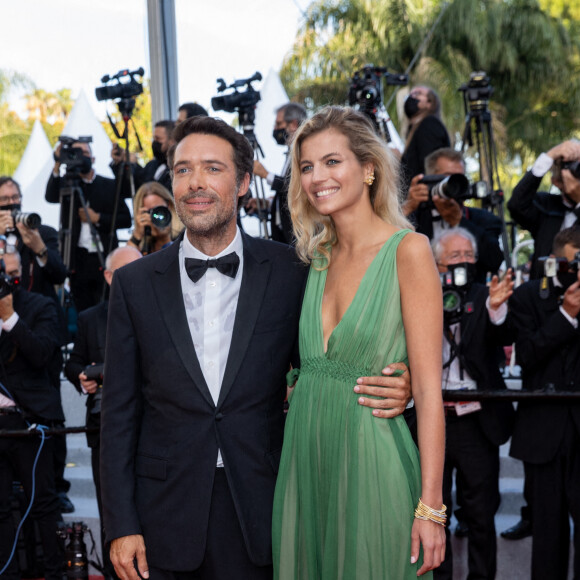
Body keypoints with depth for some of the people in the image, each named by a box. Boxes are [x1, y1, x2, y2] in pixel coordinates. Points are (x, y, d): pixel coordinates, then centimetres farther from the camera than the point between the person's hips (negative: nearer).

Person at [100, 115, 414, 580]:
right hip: (167, 519, 1)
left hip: (260, 515, 0)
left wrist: (392, 390, -13)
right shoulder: (135, 283, 1)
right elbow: (119, 413, 3)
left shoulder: (288, 272, -1)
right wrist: (121, 526, -2)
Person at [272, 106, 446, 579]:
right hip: (306, 457, 6)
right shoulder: (318, 258, 9)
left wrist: (431, 505, -16)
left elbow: (428, 387, -13)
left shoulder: (408, 250, -9)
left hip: (371, 460, -5)